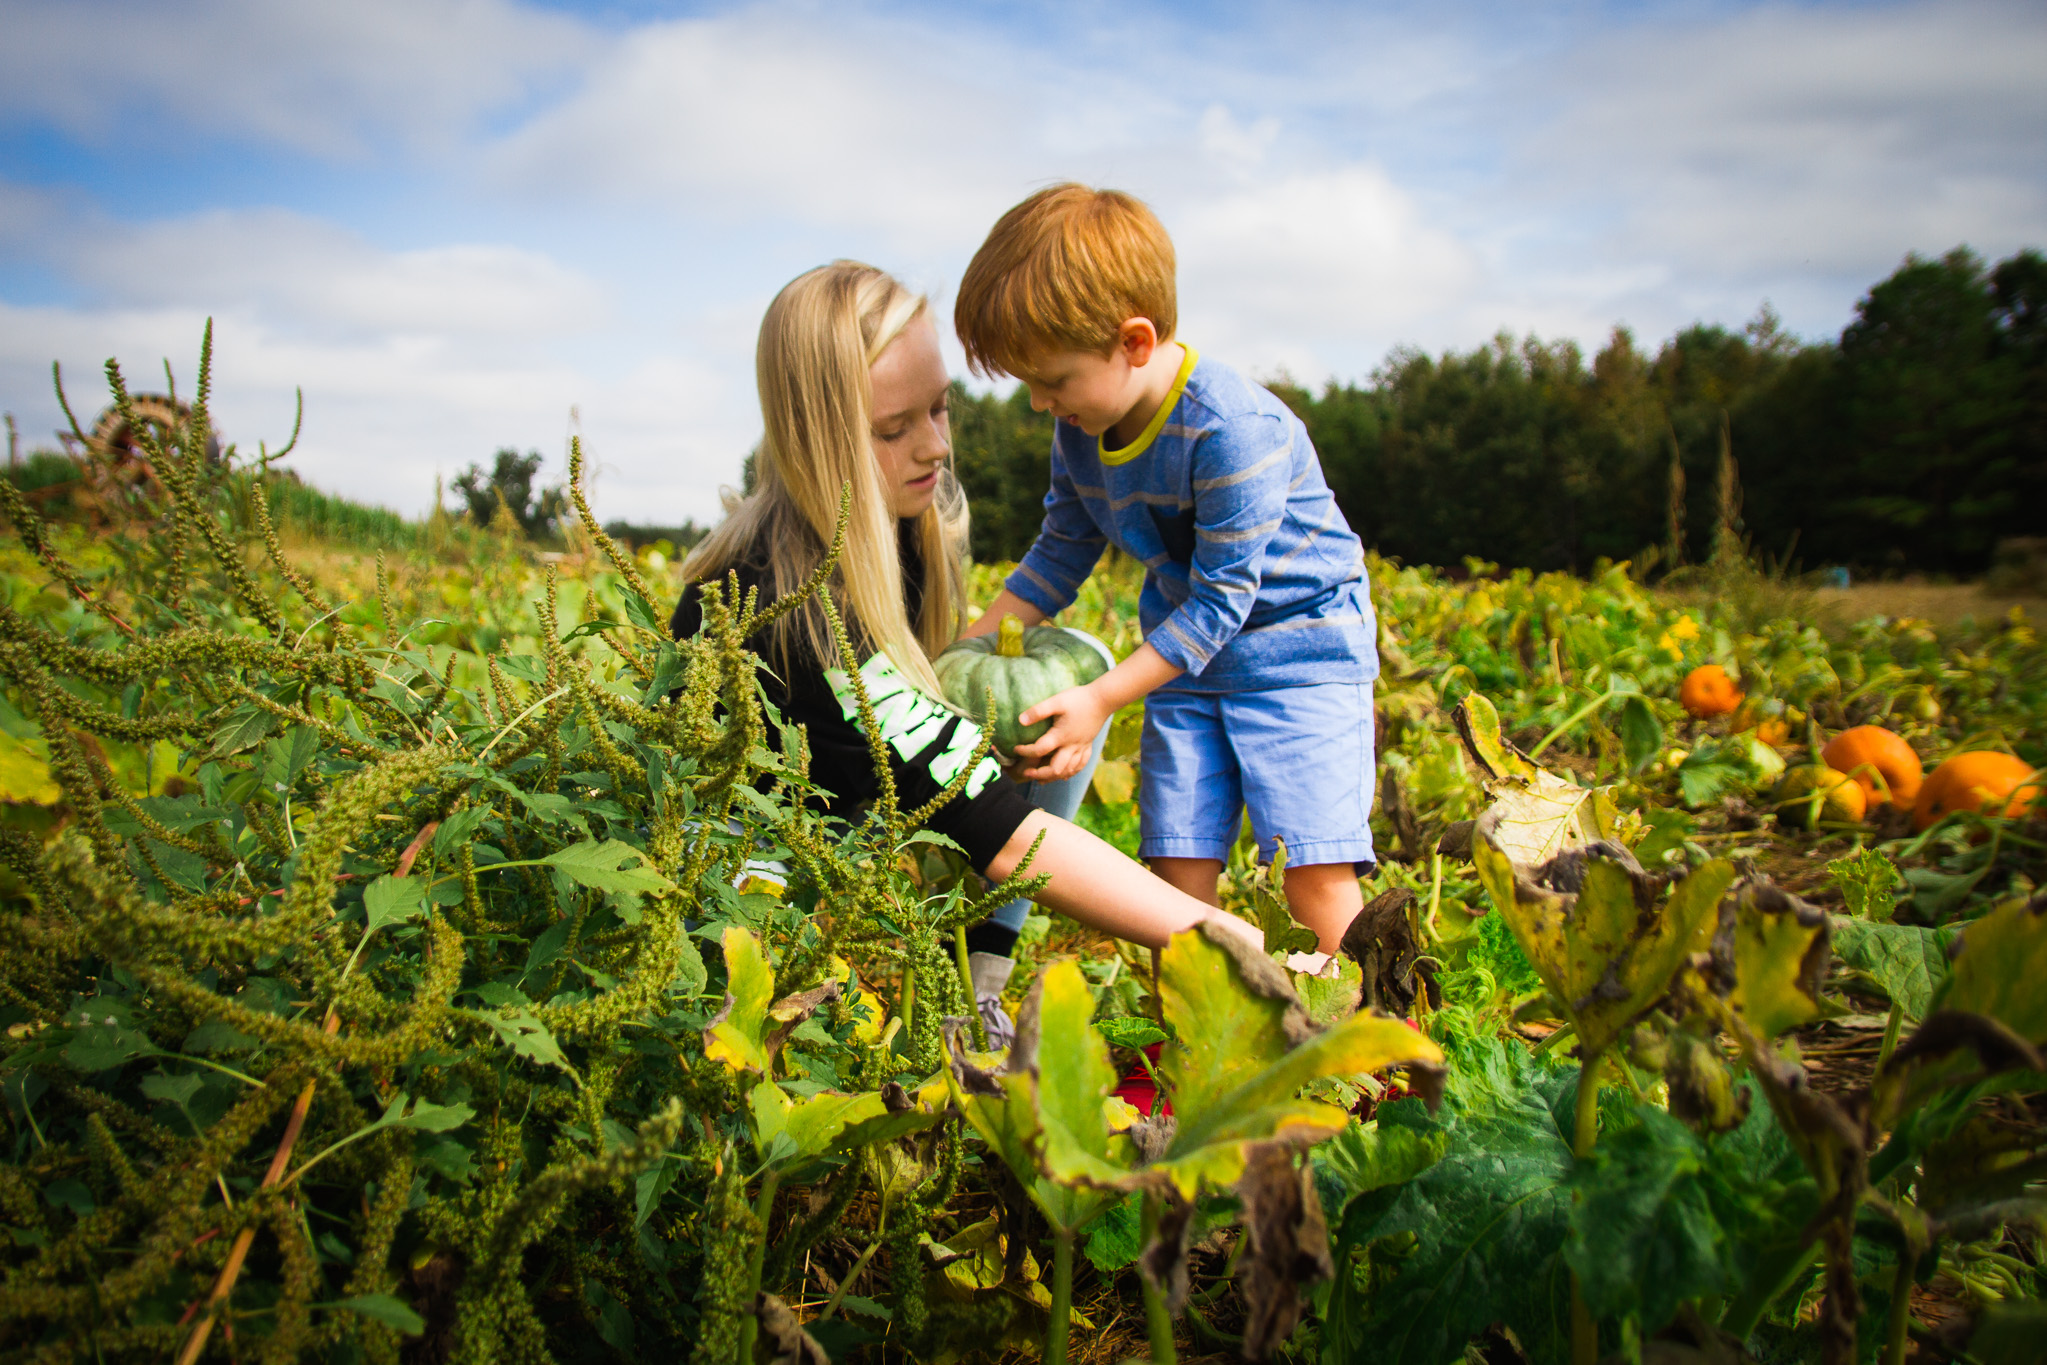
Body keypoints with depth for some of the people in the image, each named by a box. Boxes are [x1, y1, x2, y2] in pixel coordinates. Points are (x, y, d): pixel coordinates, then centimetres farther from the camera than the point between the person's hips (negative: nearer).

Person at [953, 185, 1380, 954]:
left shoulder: (1232, 429, -27)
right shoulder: (1080, 433, -2)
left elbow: (1222, 599, -23)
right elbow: (1058, 558, 11)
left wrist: (1102, 698, -21)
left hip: (1299, 644, -6)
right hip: (1184, 656, 7)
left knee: (1319, 882, -14)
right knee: (1177, 877, -1)